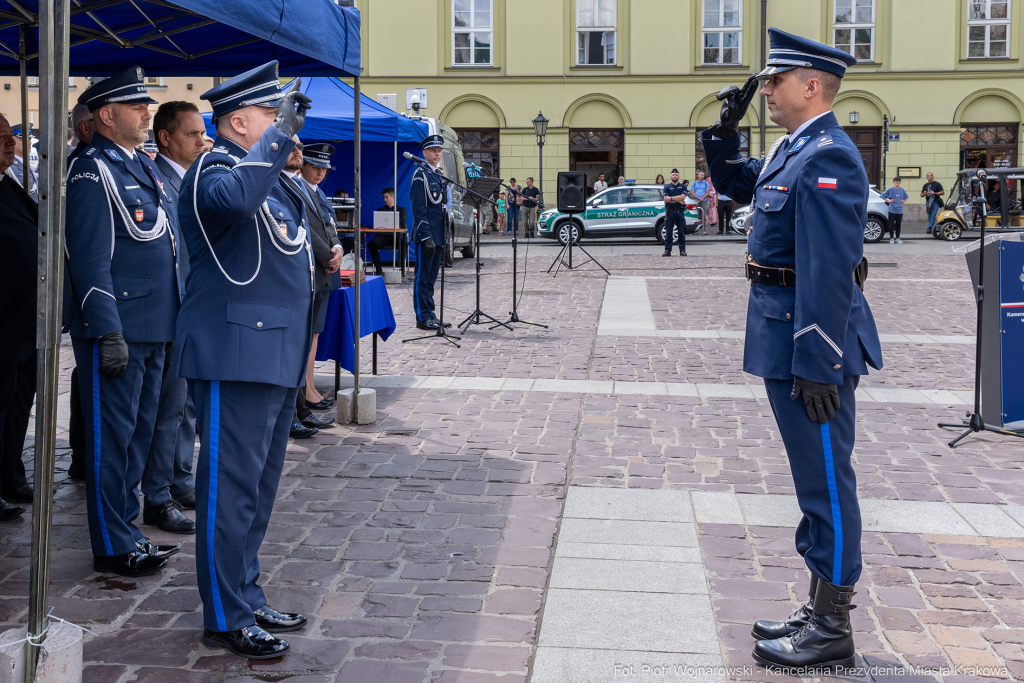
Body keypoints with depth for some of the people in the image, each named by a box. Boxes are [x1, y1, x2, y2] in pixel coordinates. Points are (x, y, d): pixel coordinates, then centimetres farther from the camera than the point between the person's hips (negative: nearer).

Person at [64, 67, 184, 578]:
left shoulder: (144, 167, 16)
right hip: (117, 330, -9)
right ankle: (113, 547, 10)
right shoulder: (92, 172, -11)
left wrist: (172, 320, 18)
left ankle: (125, 530, 28)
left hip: (152, 328, 9)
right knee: (112, 435, 0)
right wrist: (108, 333, -20)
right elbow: (90, 260, -16)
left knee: (139, 432, 16)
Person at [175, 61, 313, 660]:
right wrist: (281, 132, -28)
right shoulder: (213, 170, -10)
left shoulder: (270, 177, 20)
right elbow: (234, 198, -36)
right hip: (238, 353, -10)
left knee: (259, 486, 17)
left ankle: (247, 597, 29)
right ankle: (226, 618, 6)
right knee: (232, 487, -4)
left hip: (277, 356, 10)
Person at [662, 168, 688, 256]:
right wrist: (678, 200, -9)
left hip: (680, 211, 0)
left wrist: (671, 198, -9)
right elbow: (666, 199, -5)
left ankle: (682, 250, 4)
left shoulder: (683, 186, 10)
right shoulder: (666, 187, 10)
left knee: (681, 232, 1)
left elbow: (682, 197, -6)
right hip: (670, 211, 0)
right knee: (668, 232, -1)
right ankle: (667, 250, 1)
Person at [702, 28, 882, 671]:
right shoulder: (792, 148, 12)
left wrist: (817, 366, -25)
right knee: (814, 479, 16)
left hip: (812, 341, -10)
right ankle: (822, 609, 29)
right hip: (784, 335, 10)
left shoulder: (828, 157, -18)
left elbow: (830, 271, -24)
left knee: (826, 480, 0)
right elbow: (735, 184, 30)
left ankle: (832, 632, 11)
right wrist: (727, 128, 13)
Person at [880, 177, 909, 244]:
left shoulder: (902, 190, 7)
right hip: (892, 210, -3)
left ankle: (897, 238, 15)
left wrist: (903, 201, 9)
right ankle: (891, 238, 6)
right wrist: (888, 201, -4)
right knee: (891, 224, -2)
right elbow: (882, 195, -1)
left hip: (899, 210, 3)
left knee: (898, 225, 7)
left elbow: (907, 197, 25)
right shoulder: (890, 190, -4)